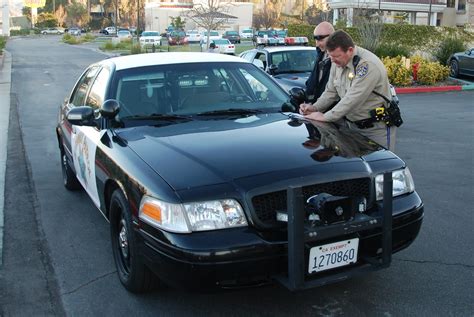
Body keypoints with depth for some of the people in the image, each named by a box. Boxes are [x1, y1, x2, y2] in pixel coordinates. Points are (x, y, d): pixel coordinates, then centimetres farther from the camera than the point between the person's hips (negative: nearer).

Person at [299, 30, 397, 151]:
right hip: (353, 125, 8)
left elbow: (353, 98, -30)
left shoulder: (368, 65, -25)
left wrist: (326, 117, -27)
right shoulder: (337, 63, 2)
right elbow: (330, 92, 10)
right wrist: (314, 107, -7)